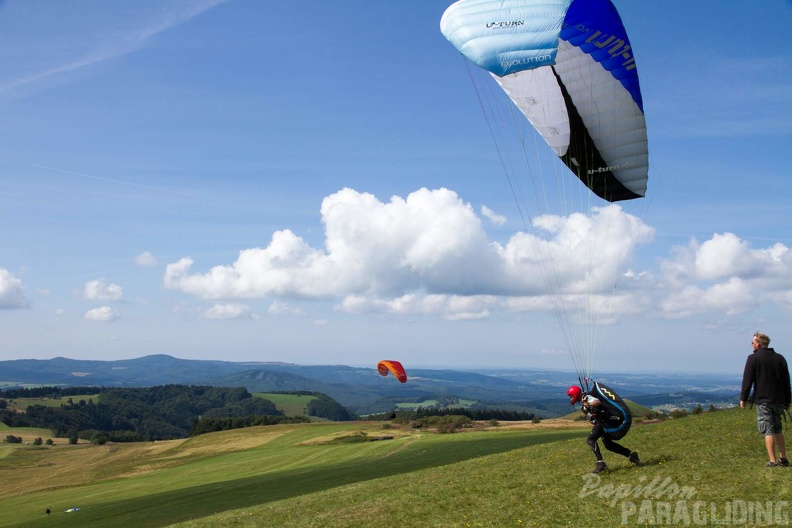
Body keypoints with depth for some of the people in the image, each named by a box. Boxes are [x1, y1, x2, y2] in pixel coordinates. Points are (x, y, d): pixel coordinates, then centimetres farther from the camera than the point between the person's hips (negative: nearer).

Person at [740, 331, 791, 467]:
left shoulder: (753, 358, -7)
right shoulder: (780, 358, 10)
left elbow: (747, 380, -9)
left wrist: (743, 398, -2)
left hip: (762, 400, -5)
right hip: (778, 400, 5)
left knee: (768, 430, -3)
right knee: (778, 430, 16)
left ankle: (773, 461, -5)